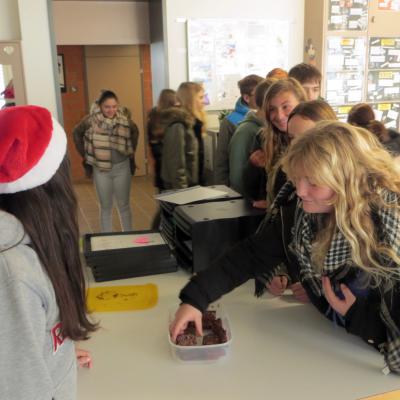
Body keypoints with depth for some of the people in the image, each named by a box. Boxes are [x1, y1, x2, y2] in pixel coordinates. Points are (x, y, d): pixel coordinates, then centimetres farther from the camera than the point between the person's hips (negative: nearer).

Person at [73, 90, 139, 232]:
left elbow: (135, 132, 13)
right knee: (105, 207, 11)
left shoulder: (124, 119, -8)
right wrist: (84, 154, 3)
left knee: (124, 205, 11)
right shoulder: (91, 120, -12)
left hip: (122, 167, 1)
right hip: (101, 169, -1)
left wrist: (131, 151, 8)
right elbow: (76, 133, 5)